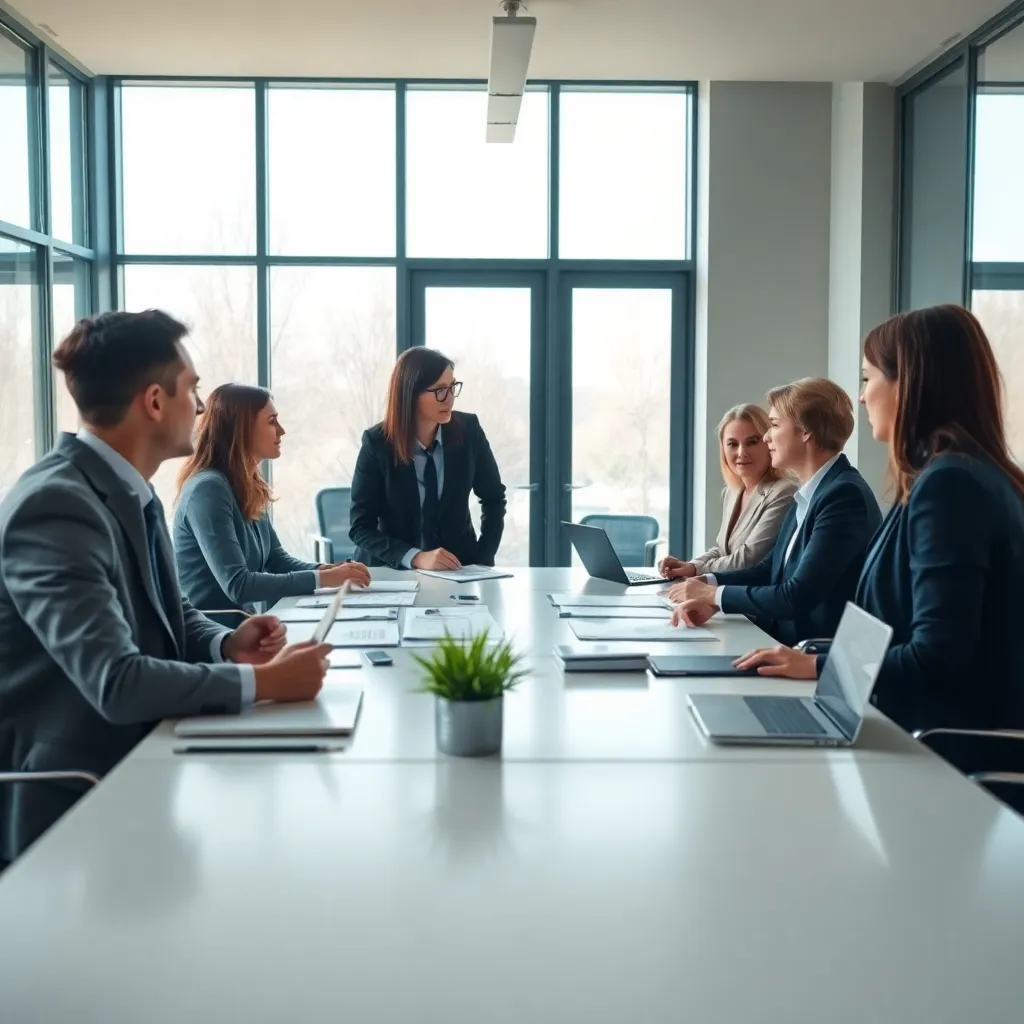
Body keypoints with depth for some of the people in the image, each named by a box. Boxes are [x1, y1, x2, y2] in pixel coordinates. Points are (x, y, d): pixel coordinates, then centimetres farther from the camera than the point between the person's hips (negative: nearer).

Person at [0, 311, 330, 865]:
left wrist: (226, 644, -6)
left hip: (133, 759, 9)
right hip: (67, 798, -8)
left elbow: (168, 614, 15)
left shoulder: (125, 488, 6)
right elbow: (117, 682, -31)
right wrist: (265, 681, -23)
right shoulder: (57, 507, -24)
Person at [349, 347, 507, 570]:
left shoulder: (468, 429, -6)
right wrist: (416, 558, -25)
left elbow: (494, 498, 8)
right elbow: (361, 527, -11)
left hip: (458, 566, 1)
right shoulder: (377, 443, -12)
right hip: (394, 571, 0)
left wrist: (484, 560, -3)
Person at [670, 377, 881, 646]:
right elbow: (772, 568, 16)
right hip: (785, 641, 8)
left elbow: (798, 597, -22)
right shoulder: (809, 494, 11)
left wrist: (714, 595, -12)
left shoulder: (844, 495, -18)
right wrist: (708, 583, 1)